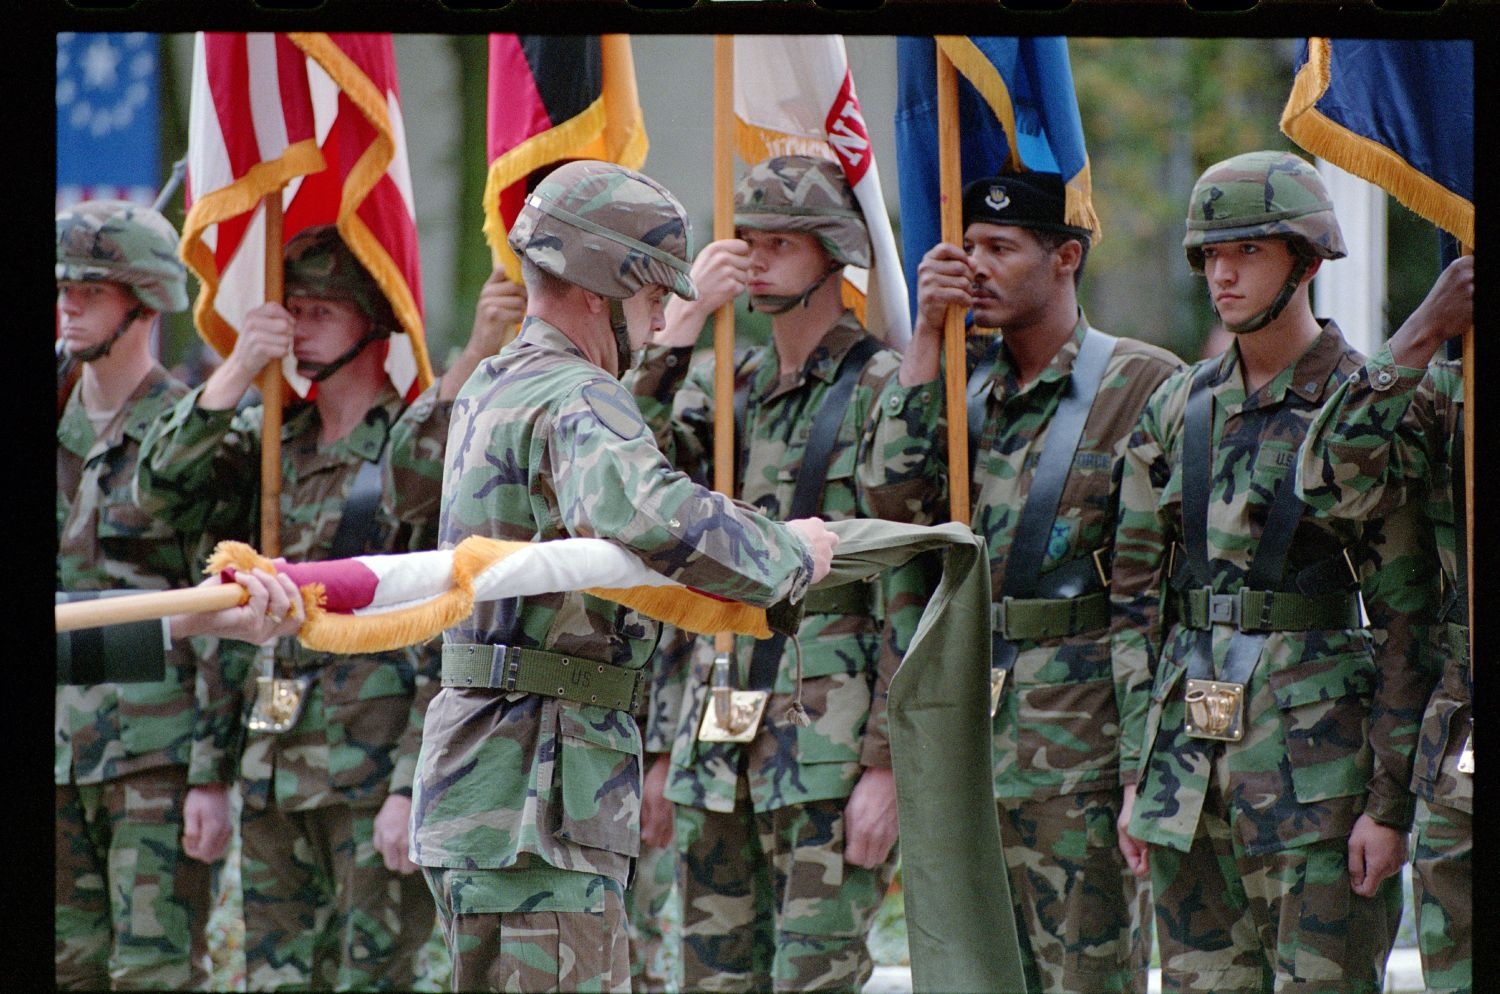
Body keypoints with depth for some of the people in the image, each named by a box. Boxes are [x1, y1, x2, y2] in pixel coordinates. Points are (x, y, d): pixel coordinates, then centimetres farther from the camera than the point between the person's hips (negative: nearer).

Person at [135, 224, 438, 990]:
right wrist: (237, 371, -11)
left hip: (373, 778, -7)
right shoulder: (269, 439, 14)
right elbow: (161, 491, -2)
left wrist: (414, 789, -17)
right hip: (273, 772, 7)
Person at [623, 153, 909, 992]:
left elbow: (910, 593, -10)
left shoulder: (882, 390, -5)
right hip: (720, 735, 7)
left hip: (832, 747, -7)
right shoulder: (728, 386, 16)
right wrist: (683, 326, -6)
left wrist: (887, 764, -15)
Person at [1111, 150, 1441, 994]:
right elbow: (1137, 600, 14)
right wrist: (1138, 776, 9)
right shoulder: (1177, 411, 11)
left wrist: (1391, 803, -12)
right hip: (1190, 748, 5)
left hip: (1318, 753, -5)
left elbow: (1408, 623, -7)